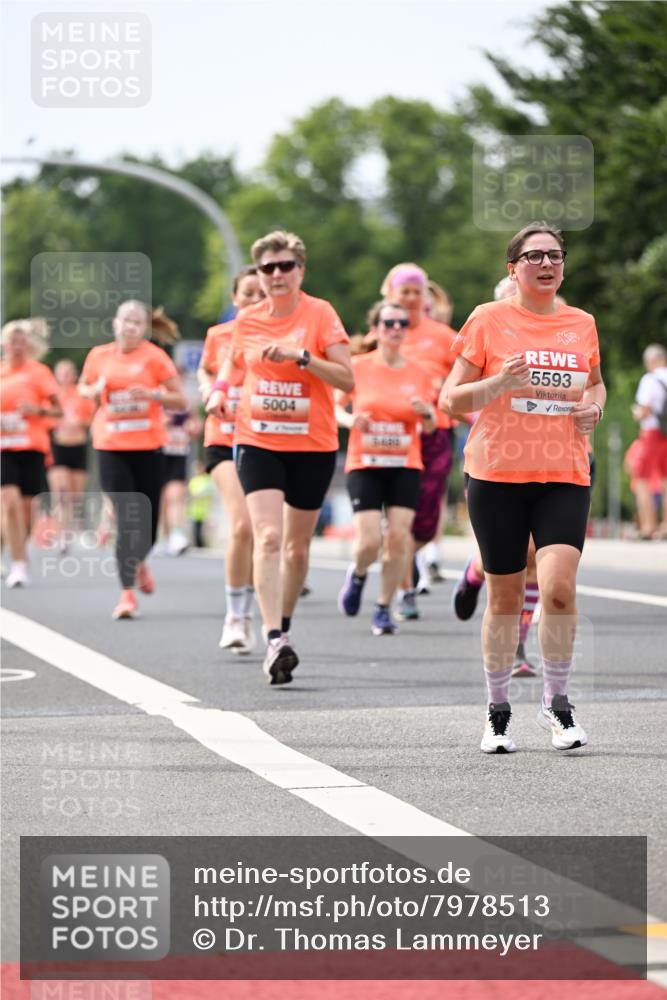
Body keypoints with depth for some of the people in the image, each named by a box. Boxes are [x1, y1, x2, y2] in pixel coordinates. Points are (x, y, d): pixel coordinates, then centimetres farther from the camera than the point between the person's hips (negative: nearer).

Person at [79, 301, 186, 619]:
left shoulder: (154, 357, -2)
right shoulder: (99, 355, 4)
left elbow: (181, 401, 0)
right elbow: (83, 387, 21)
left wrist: (153, 394, -18)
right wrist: (95, 391, -2)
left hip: (148, 448, 0)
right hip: (111, 448, 0)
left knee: (147, 526, 6)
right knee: (127, 519, -13)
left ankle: (138, 563, 41)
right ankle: (127, 593, -9)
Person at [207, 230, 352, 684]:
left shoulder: (320, 314, -6)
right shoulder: (246, 321, 4)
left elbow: (347, 379, -12)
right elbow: (235, 361, 24)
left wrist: (301, 355, -23)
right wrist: (221, 389, 4)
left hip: (313, 445, -1)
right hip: (258, 442, 1)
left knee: (297, 545, 11)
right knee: (268, 536, -17)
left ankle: (284, 627, 32)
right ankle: (275, 640, -24)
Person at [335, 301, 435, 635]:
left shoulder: (419, 374, 4)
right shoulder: (357, 367, -1)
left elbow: (429, 428, 11)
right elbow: (336, 406, 8)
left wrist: (427, 413, -12)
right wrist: (350, 419, -13)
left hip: (405, 466, 2)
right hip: (364, 464, -2)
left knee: (399, 536, -8)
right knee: (370, 541, -12)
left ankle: (384, 609, 7)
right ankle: (357, 575, 25)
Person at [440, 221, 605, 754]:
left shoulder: (582, 324, 10)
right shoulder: (489, 319, 0)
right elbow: (450, 400, 1)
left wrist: (594, 404, 6)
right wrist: (500, 382, -16)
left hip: (565, 478, 2)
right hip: (497, 476, -1)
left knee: (559, 586, -16)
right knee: (505, 596, 4)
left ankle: (556, 702, 0)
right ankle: (499, 710, 19)